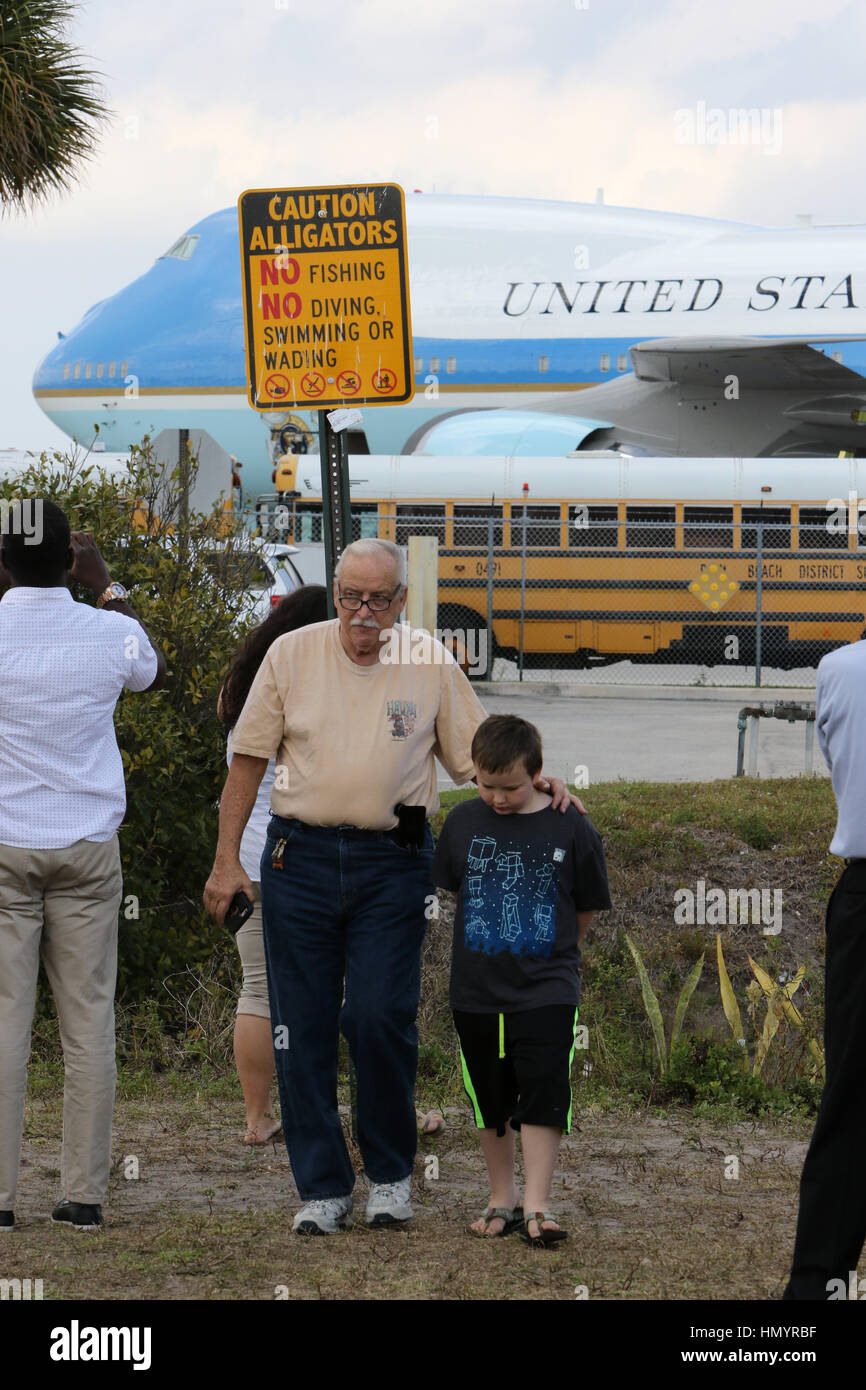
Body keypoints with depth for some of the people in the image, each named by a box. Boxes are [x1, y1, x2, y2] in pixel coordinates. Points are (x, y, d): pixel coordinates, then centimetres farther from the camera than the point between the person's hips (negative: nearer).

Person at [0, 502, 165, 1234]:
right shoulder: (108, 633, -4)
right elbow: (154, 672, 20)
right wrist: (108, 584, 30)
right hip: (87, 847, 1)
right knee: (89, 1020, 5)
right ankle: (85, 1193, 5)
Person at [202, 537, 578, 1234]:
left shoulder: (432, 665, 3)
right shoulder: (292, 654, 3)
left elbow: (479, 757, 10)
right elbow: (249, 760, 7)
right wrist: (227, 859, 4)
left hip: (393, 862, -1)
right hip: (300, 856, 1)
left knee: (380, 1018, -10)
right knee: (303, 1026, 2)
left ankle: (391, 1172, 11)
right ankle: (323, 1188, 11)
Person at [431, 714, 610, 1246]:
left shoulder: (571, 829, -7)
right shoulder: (464, 822, 1)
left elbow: (588, 906, 5)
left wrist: (555, 950, 9)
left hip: (546, 988, -3)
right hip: (477, 989, 3)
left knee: (542, 1098, -7)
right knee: (490, 1100, 11)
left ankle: (537, 1205, -5)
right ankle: (503, 1197, 23)